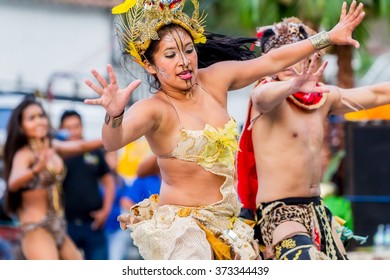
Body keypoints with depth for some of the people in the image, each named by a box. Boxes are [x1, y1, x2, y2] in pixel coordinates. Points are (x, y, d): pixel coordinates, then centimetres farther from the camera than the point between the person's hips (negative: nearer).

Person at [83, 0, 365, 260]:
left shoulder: (214, 80, 3)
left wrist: (329, 37, 15)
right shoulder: (154, 109, -15)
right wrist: (115, 114, -56)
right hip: (182, 225, -6)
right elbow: (114, 140, -34)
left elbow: (273, 61, 12)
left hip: (226, 223, 7)